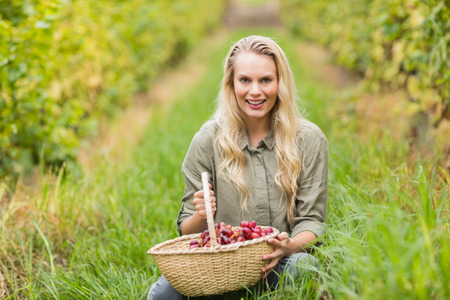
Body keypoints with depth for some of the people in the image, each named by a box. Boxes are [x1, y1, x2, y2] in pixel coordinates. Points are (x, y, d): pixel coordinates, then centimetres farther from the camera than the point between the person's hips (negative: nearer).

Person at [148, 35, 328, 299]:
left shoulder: (309, 139, 0)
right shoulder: (208, 140, 0)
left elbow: (312, 220, -1)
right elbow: (187, 230, 4)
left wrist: (291, 246, -25)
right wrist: (201, 218, -21)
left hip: (282, 261, -1)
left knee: (301, 266, -37)